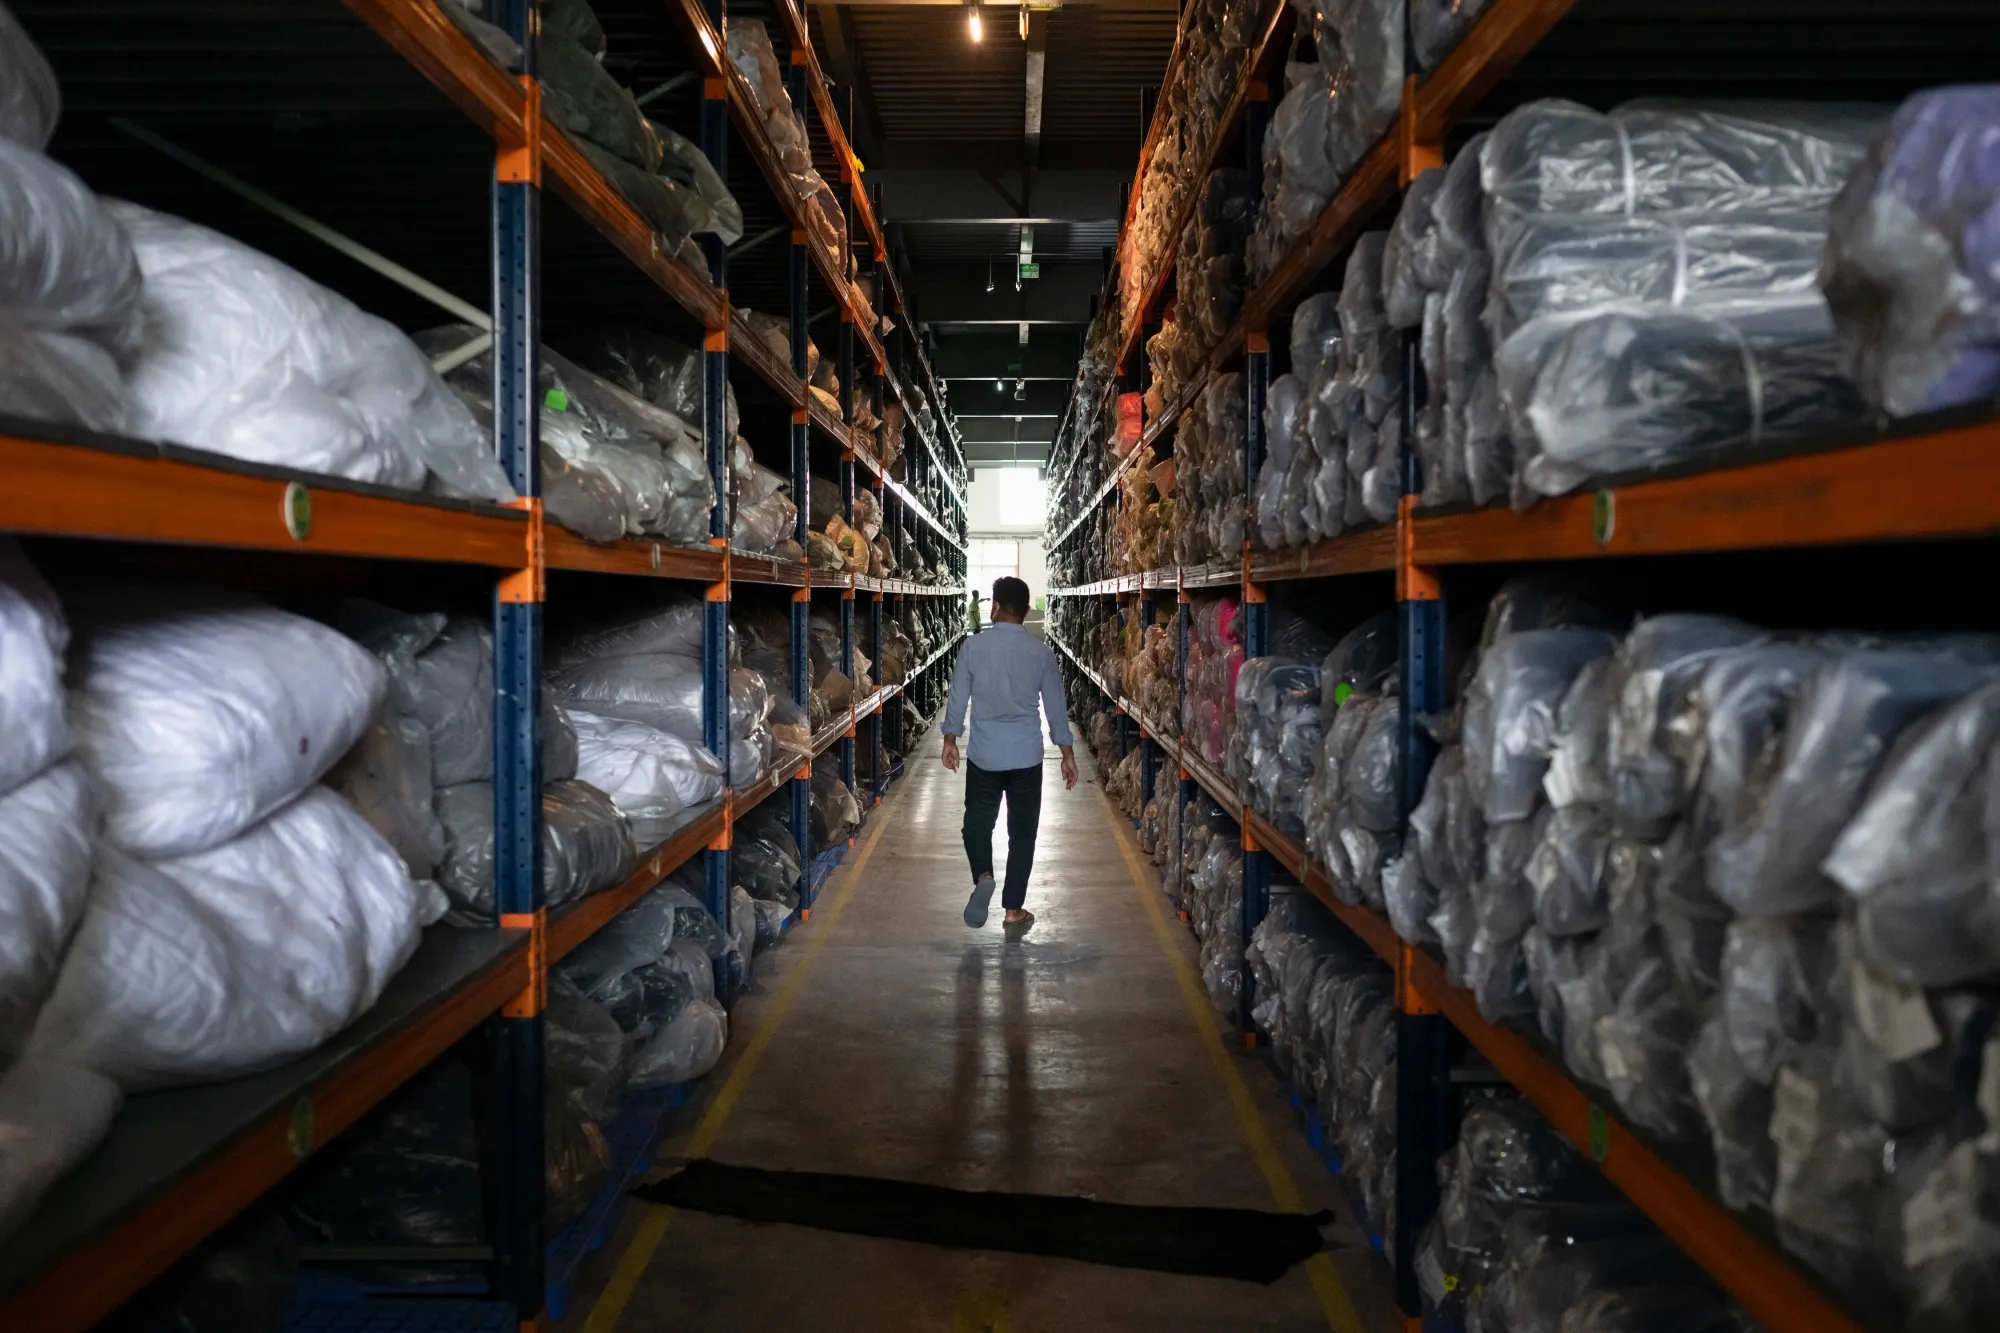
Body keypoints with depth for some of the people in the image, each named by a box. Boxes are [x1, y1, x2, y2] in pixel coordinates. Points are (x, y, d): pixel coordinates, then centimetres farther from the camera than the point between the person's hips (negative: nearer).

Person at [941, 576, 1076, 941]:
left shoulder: (973, 647, -6)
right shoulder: (1041, 652, -4)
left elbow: (958, 697, 0)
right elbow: (1056, 706, 1)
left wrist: (950, 740, 13)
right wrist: (1068, 754, 10)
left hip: (983, 755, 0)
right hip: (1027, 756, 1)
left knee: (977, 822, 14)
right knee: (1022, 831, 10)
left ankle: (983, 877, -13)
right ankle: (1014, 911, 12)